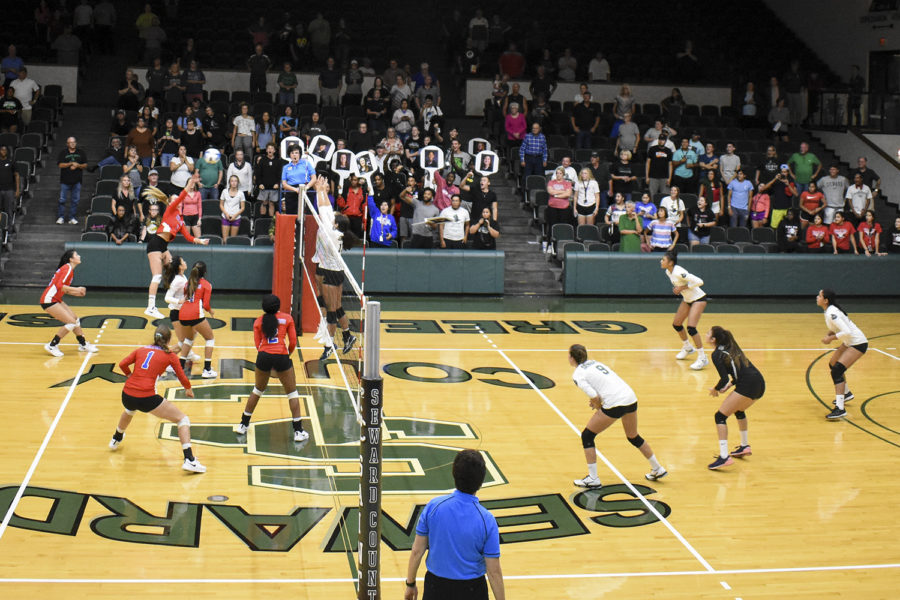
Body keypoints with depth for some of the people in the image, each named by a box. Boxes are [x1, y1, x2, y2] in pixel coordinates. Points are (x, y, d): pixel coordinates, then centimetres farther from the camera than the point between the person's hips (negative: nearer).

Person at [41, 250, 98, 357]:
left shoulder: (69, 269, 14)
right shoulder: (68, 268, -14)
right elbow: (59, 286, -25)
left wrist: (76, 293, 12)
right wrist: (76, 289, -20)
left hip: (56, 300, 10)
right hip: (49, 301, -10)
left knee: (75, 319, 13)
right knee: (71, 322, -12)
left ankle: (83, 344, 26)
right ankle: (52, 345, -6)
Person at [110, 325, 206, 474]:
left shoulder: (141, 350, 15)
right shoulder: (169, 355, 6)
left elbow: (122, 364, 8)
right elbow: (182, 378, 8)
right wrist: (189, 390, 29)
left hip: (127, 395, 5)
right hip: (147, 398, -5)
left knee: (129, 410, 43)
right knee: (183, 419, 4)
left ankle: (116, 439, 68)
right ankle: (189, 460, -12)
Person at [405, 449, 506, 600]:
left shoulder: (433, 506, -13)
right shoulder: (486, 520, -17)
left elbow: (417, 551, -5)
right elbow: (494, 572, -13)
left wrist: (410, 584, 9)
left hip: (435, 587, 2)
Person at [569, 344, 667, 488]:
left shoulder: (578, 374, -3)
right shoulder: (595, 363, 20)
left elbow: (594, 397, -12)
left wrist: (597, 406, 7)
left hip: (615, 404, -8)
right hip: (631, 398, 8)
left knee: (587, 436, 8)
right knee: (634, 437, 28)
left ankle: (593, 479, 7)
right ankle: (658, 469, 39)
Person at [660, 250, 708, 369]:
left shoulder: (678, 272, -28)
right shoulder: (668, 272, 0)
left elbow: (699, 281, -30)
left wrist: (682, 287, -25)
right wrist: (677, 289, 1)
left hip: (698, 299, -10)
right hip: (687, 299, 10)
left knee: (691, 328, -19)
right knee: (676, 324, 16)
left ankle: (702, 358, -10)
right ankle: (688, 348, 40)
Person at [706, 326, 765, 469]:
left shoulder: (717, 354, -4)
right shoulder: (731, 348, 21)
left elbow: (724, 379, -10)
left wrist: (715, 389, 7)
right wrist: (730, 385, 17)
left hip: (748, 387, -9)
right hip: (760, 384, 9)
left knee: (720, 416, -4)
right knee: (738, 410, 33)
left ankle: (724, 457, -14)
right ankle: (744, 446, 40)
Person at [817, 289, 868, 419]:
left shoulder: (831, 313, -24)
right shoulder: (830, 310, 5)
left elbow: (847, 332, -32)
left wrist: (830, 338, -22)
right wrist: (829, 334, 2)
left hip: (858, 344, -10)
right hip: (849, 342, 10)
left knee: (836, 371, -20)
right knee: (833, 365, 25)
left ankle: (840, 409, -25)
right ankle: (846, 393, 44)